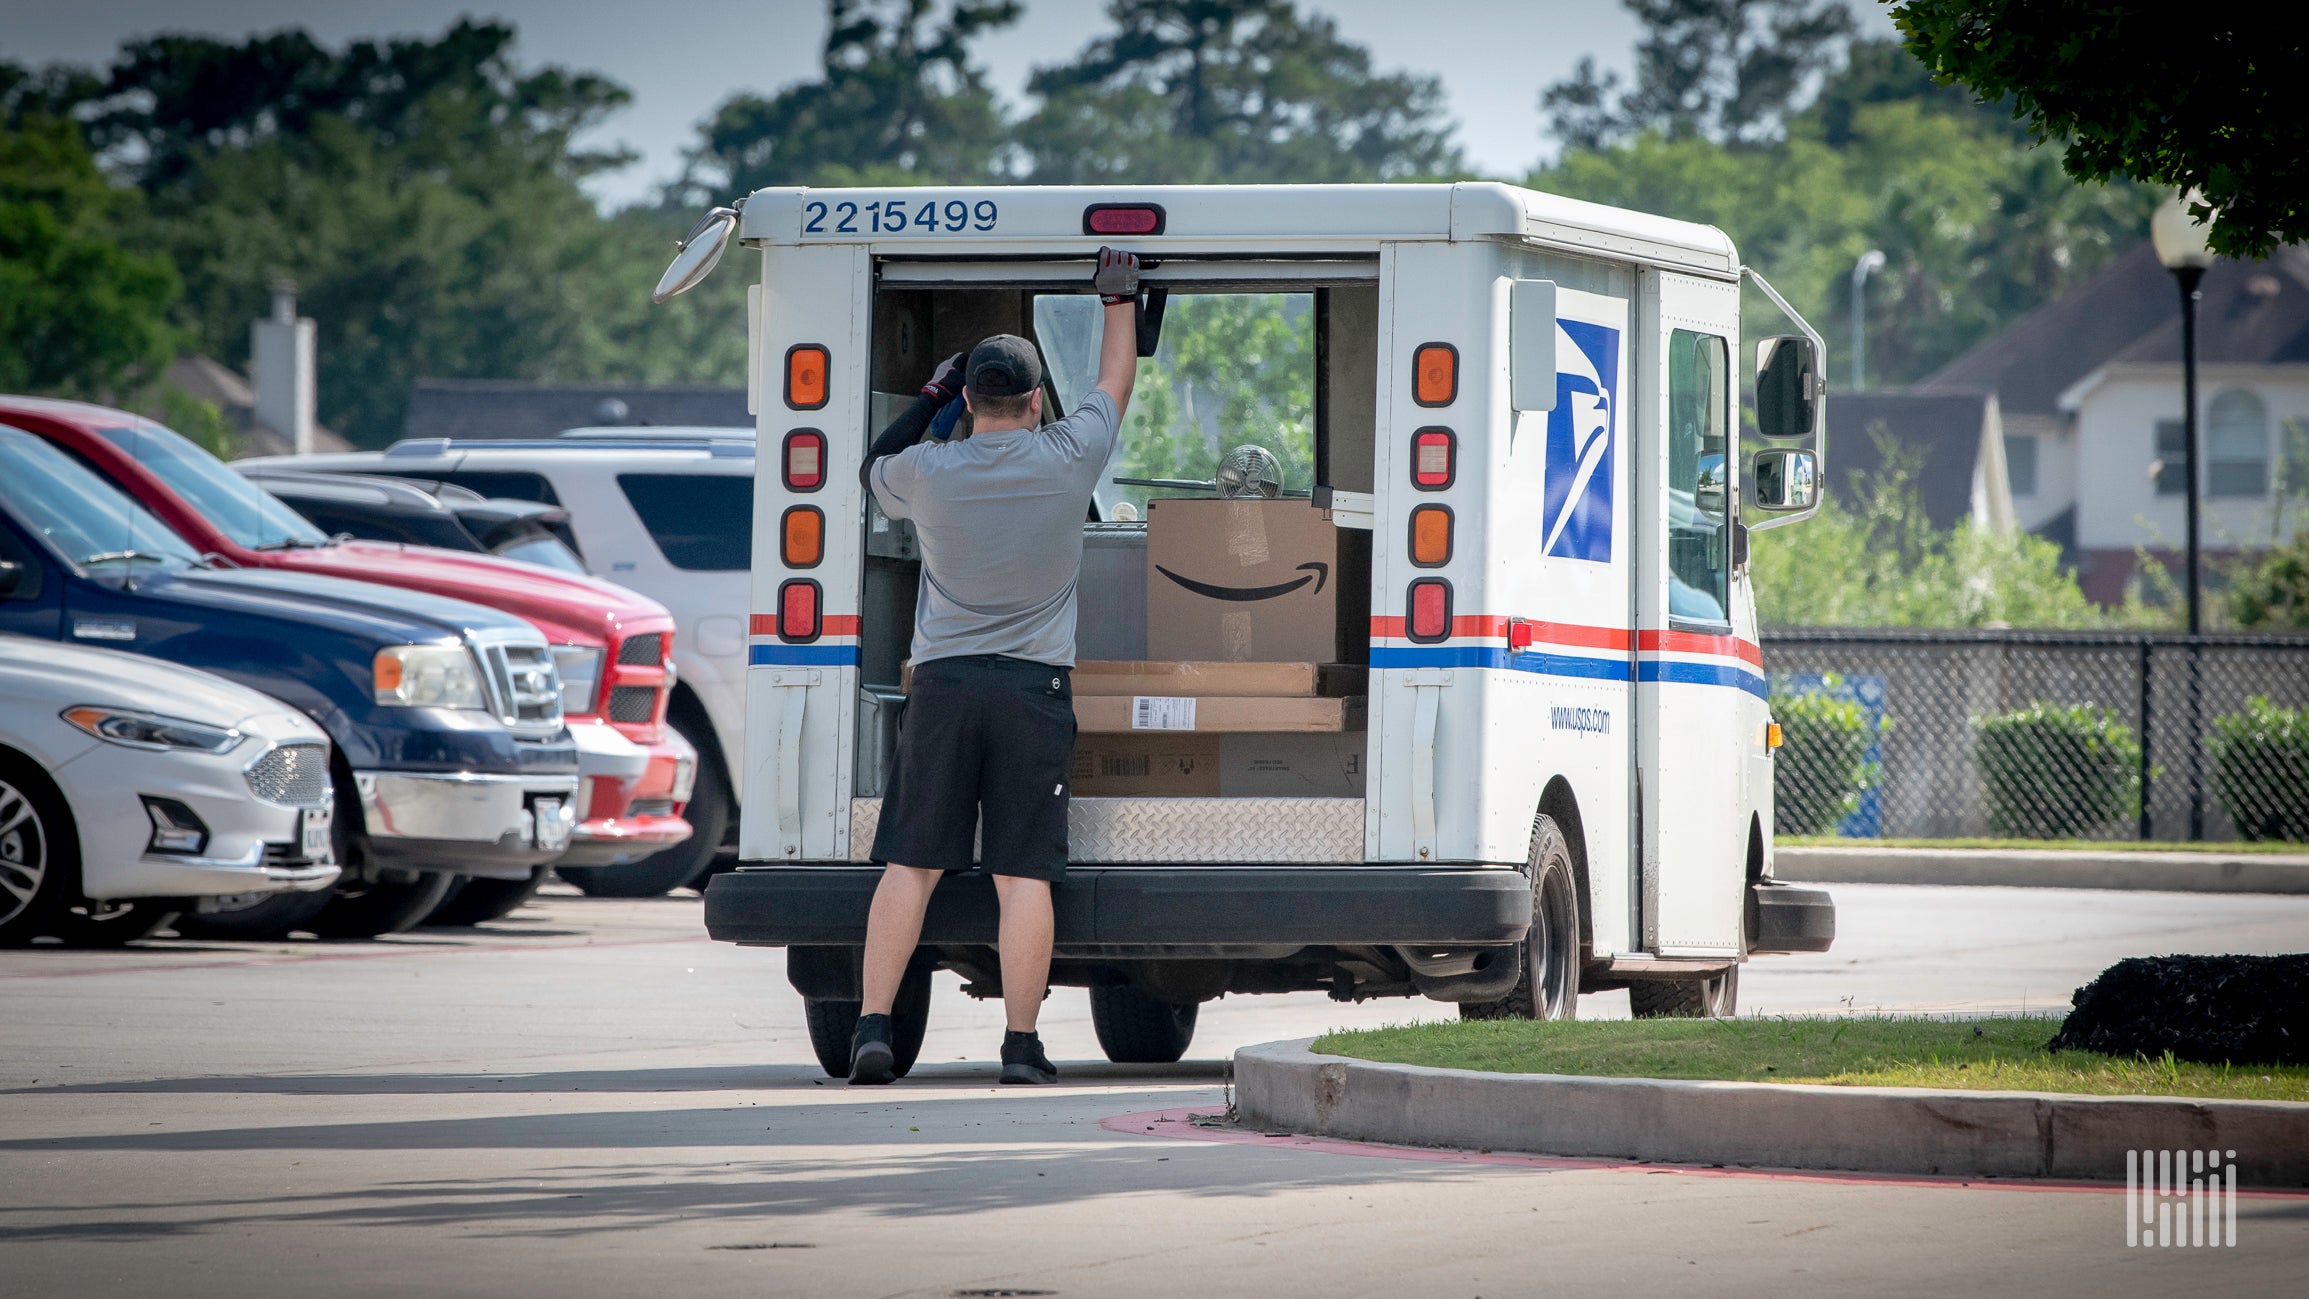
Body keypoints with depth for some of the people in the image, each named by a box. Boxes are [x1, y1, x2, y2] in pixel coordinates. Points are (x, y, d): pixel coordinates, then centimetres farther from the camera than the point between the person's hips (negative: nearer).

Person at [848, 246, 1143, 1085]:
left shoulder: (926, 472, -2)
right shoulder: (1068, 460, -3)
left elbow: (872, 467, 23)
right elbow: (1115, 384, 16)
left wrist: (930, 397, 28)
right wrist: (1119, 300, 31)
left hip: (944, 684, 1)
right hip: (1035, 687, -1)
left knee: (910, 865, 1)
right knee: (1023, 874, -2)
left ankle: (873, 1027, -7)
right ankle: (1021, 1043, -4)